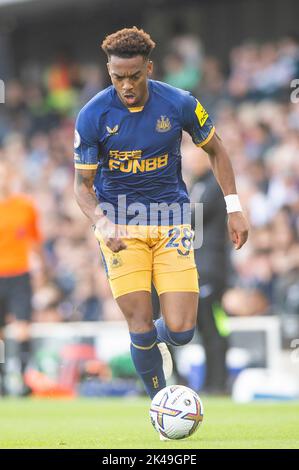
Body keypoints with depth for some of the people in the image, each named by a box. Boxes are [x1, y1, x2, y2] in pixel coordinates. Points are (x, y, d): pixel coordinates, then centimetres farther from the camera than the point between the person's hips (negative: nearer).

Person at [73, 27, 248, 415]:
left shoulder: (179, 104, -8)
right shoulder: (93, 116, -11)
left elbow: (215, 151, 9)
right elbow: (83, 184, -3)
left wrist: (234, 208, 4)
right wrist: (102, 223, -22)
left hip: (171, 220, 1)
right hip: (120, 225, -1)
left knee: (181, 331, -7)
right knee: (141, 326, -9)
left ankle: (151, 340, 30)